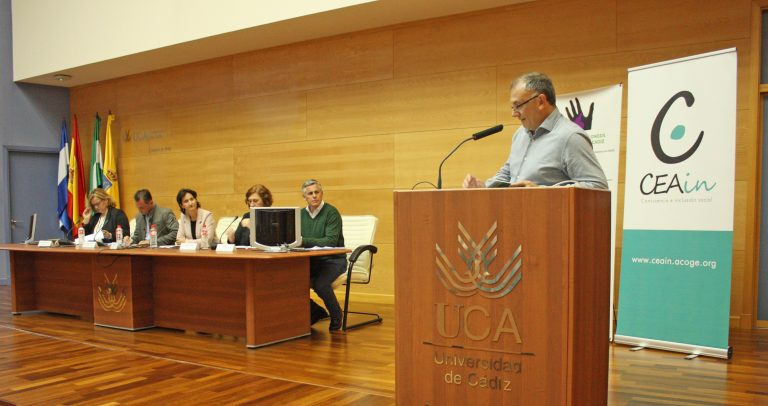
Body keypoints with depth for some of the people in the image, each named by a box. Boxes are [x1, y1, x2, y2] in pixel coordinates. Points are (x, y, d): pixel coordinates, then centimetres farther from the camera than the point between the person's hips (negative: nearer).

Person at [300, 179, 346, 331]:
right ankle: (315, 311, 9)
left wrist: (304, 241, -28)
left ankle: (336, 317, -2)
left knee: (320, 283, -34)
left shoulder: (331, 212, -10)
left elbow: (331, 241, -22)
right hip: (311, 260, 6)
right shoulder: (301, 214, 9)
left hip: (333, 260, -6)